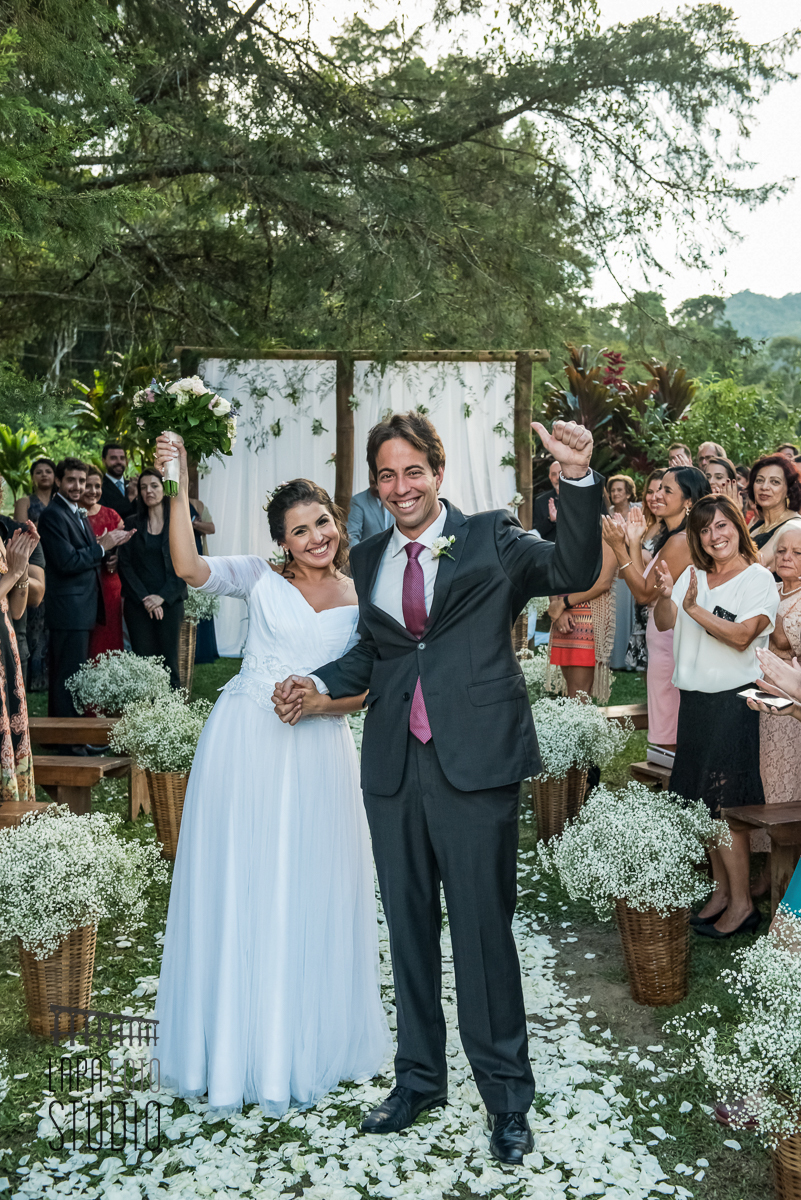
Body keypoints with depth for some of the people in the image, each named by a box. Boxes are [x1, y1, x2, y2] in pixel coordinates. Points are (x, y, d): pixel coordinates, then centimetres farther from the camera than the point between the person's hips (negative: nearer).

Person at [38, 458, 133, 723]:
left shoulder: (78, 514, 18)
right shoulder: (53, 515, -14)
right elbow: (67, 562, -21)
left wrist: (111, 544, 3)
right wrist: (101, 547, -12)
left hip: (83, 609, 10)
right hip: (69, 610, -10)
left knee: (71, 675, 17)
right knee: (69, 676, -5)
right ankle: (67, 740, 1)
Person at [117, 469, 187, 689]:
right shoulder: (132, 524, 8)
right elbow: (125, 565, 3)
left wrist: (162, 596, -9)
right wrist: (144, 598, -7)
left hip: (170, 602, -1)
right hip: (138, 605, 1)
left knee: (169, 661, 0)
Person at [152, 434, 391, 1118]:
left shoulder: (362, 597, 6)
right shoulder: (261, 578, 1)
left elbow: (367, 691, 7)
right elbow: (191, 568, -16)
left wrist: (321, 700, -12)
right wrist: (179, 487, -22)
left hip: (319, 753, 2)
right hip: (246, 746, -2)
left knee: (312, 893, 9)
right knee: (240, 889, 5)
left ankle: (312, 1042, 29)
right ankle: (242, 1044, 24)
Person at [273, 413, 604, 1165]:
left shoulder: (491, 539, -1)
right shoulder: (368, 560, 12)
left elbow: (574, 572, -15)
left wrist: (578, 480, -29)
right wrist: (318, 685, 2)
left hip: (475, 763, -4)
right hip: (394, 765, 5)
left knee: (483, 928, 3)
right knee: (408, 926, 15)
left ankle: (506, 1096, 22)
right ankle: (418, 1079, 34)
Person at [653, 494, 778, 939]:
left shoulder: (758, 578, -6)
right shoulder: (693, 575, 11)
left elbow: (741, 636, -17)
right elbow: (664, 623, 2)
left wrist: (694, 609, -24)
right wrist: (665, 595, -17)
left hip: (733, 699, -6)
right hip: (694, 698, 6)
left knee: (723, 804, -5)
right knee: (701, 801, 11)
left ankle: (742, 903, 7)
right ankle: (720, 889, 23)